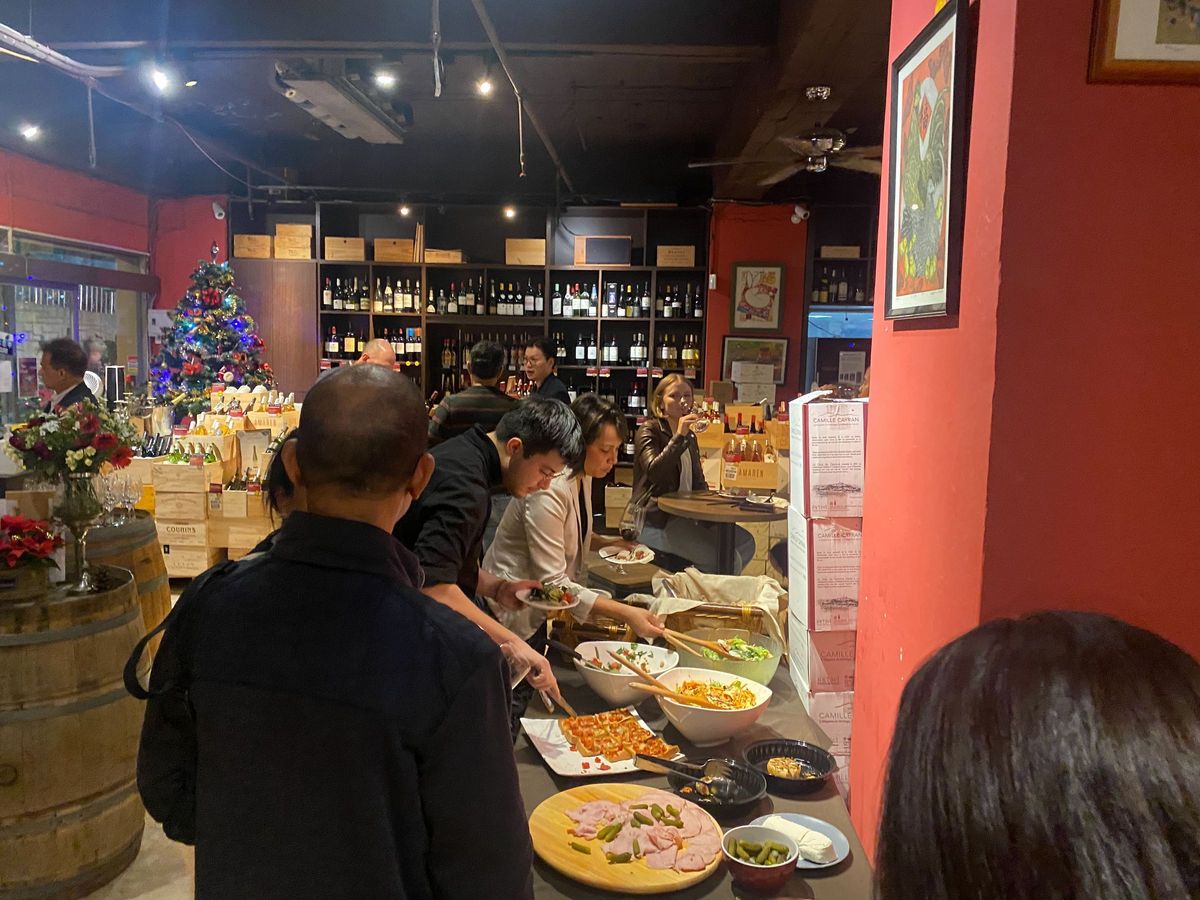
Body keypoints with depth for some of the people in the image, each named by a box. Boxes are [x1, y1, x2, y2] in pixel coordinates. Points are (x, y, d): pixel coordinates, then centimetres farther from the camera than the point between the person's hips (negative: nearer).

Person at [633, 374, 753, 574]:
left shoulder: (690, 436, 19)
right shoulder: (649, 430, -5)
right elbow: (653, 471, -24)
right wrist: (679, 436, -26)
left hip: (686, 516, 9)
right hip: (656, 521, -9)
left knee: (745, 542, -2)